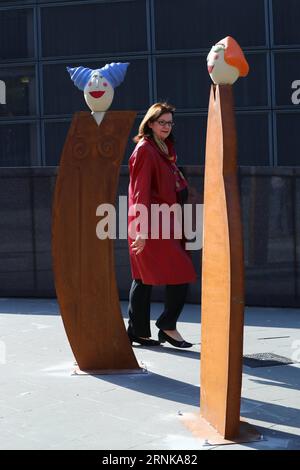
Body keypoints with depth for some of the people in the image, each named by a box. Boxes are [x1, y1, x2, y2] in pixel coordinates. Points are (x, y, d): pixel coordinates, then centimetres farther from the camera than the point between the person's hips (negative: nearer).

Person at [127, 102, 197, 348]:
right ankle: (168, 326, 0)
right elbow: (141, 193, -16)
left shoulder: (165, 150, 17)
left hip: (163, 224, 9)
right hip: (153, 225, -9)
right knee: (181, 273, -9)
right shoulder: (145, 150, -11)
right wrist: (143, 230, -21)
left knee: (145, 278, 10)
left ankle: (137, 331, 14)